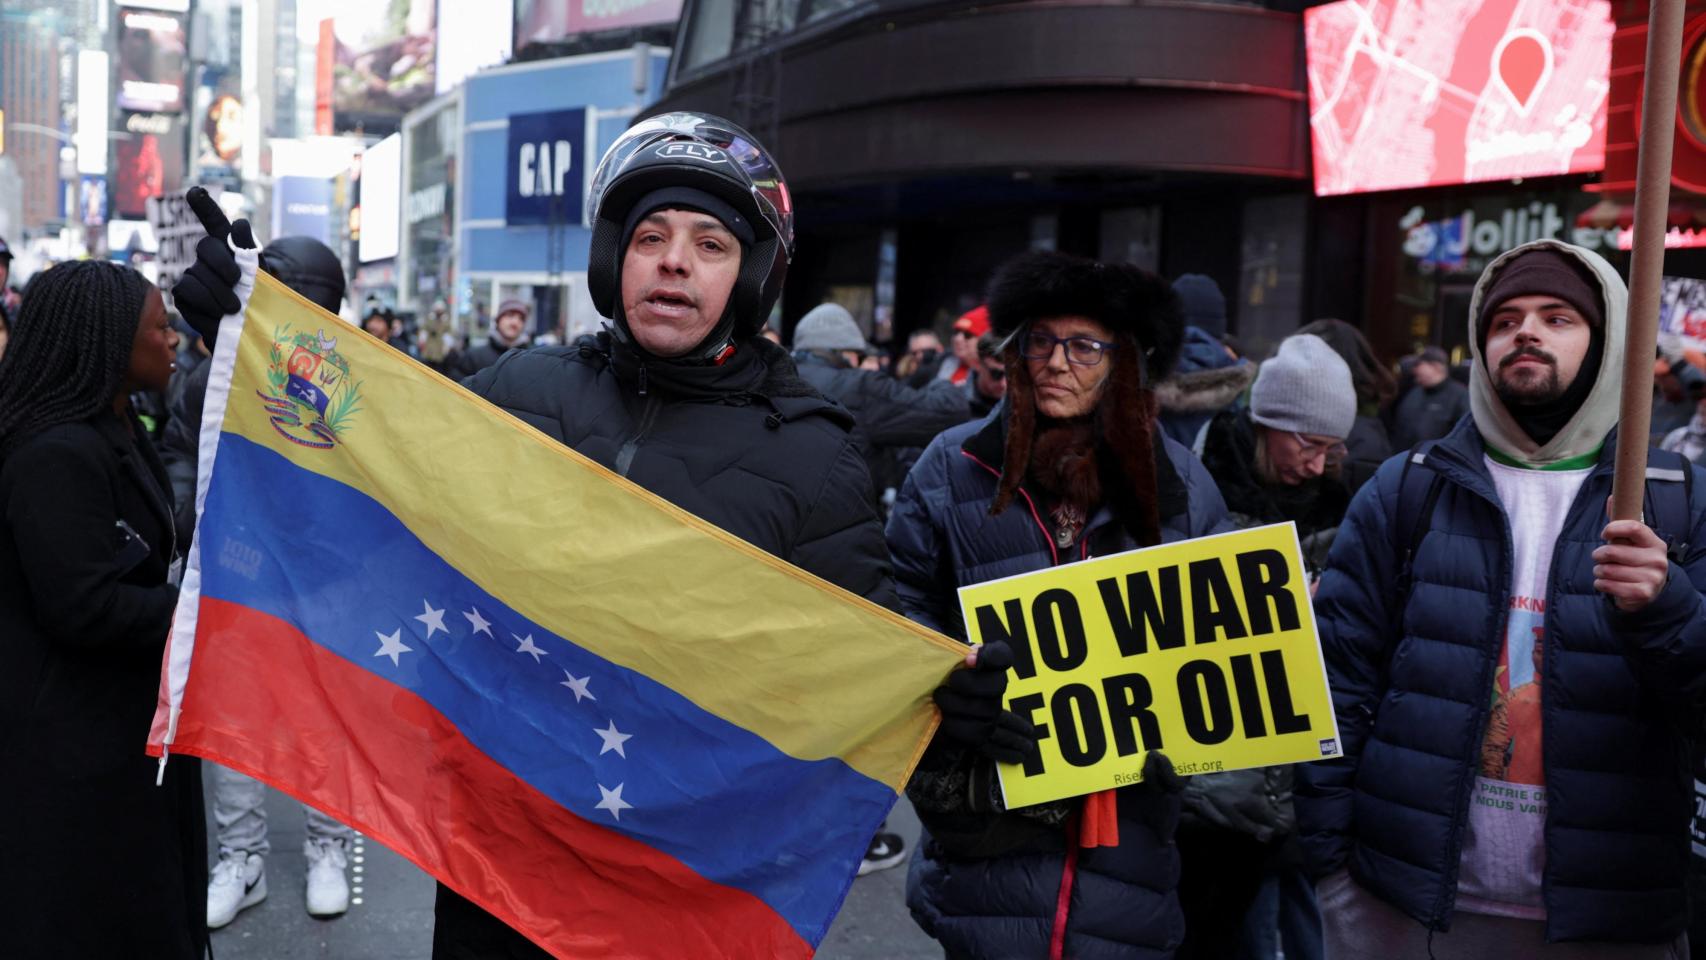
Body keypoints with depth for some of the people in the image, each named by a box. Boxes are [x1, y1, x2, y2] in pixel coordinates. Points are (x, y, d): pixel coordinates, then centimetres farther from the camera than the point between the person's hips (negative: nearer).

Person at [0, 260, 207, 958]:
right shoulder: (57, 453, -22)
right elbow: (83, 608, -26)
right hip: (76, 741, -10)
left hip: (123, 717, 10)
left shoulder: (114, 433, 11)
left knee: (149, 904, 20)